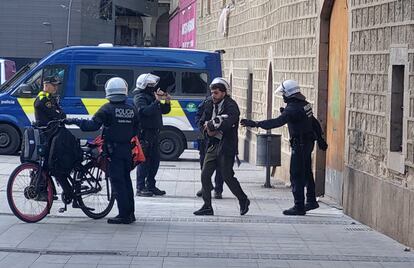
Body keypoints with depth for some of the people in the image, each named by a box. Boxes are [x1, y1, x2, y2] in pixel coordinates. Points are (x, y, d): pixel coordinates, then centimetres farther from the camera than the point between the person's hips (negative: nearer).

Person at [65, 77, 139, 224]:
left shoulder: (107, 109, -12)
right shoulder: (132, 110, 6)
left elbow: (93, 125, -17)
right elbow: (136, 131, 11)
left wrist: (74, 121, -8)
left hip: (113, 150, -6)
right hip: (127, 150, 6)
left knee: (117, 182, -3)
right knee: (126, 180, 15)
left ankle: (124, 215, -4)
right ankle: (130, 213, 19)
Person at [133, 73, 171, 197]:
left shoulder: (151, 96, 20)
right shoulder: (140, 97, -8)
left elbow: (165, 110, 22)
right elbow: (145, 111, -26)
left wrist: (167, 102, 3)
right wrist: (157, 101, -28)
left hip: (154, 133, 9)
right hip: (144, 133, -9)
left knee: (155, 160, 12)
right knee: (144, 161, -9)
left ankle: (150, 186, 20)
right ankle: (140, 188, -7)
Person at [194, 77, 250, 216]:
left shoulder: (231, 106, -11)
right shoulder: (211, 106, 12)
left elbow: (227, 123, -26)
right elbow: (202, 122, 9)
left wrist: (211, 124, -14)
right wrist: (210, 130, -12)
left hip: (227, 147, -7)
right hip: (213, 146, 7)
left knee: (227, 176, -3)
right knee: (205, 175, 1)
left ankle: (243, 200, 18)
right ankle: (207, 207, 8)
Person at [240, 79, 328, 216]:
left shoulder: (293, 108, -21)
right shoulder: (305, 104, 9)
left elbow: (277, 122, -32)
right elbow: (314, 123, 19)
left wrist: (256, 124, -35)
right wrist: (320, 139, 30)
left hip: (300, 144, -10)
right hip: (309, 142, 10)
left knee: (296, 176, -5)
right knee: (306, 173, 20)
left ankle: (299, 206, -3)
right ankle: (311, 201, 31)